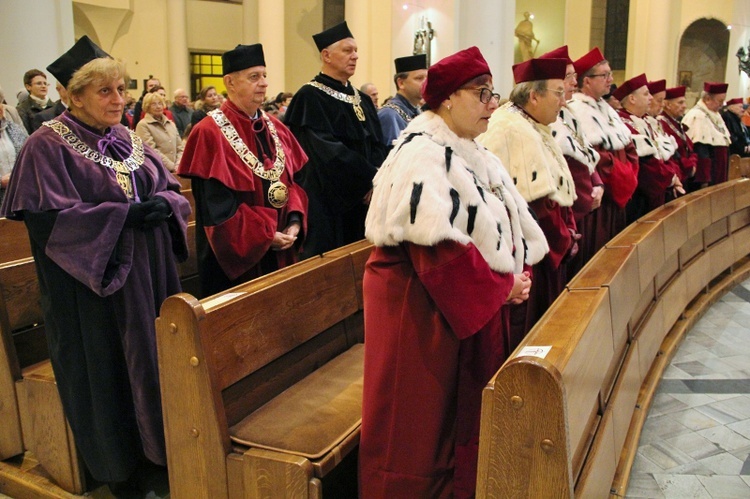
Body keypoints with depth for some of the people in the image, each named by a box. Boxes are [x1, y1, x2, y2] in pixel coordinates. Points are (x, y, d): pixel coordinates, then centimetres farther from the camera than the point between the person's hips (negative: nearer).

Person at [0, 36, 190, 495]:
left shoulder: (130, 141, 11)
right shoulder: (46, 147, -9)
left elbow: (174, 191, 9)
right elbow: (49, 218, -19)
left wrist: (162, 205, -15)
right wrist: (126, 214, -25)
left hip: (148, 276, 6)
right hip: (93, 285, -6)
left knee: (155, 362, 12)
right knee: (109, 372, 5)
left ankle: (155, 449, 29)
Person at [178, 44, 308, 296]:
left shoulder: (276, 128, 10)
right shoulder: (210, 133, -12)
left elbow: (297, 179, 8)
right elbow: (216, 204, -17)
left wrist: (294, 222, -9)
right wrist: (265, 234, -18)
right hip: (235, 253, -6)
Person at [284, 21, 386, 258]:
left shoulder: (362, 100, 14)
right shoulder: (310, 96, -10)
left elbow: (377, 146, 9)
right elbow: (328, 151, -19)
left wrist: (376, 180, -11)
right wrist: (369, 179, -16)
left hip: (362, 200, 7)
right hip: (327, 202, -7)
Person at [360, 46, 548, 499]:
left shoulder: (474, 154, 11)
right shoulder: (421, 156, -18)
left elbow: (512, 220, 13)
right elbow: (437, 248, -26)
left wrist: (519, 273, -5)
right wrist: (503, 285, -16)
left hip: (478, 305, 9)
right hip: (425, 308, -9)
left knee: (468, 413, 17)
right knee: (424, 423, 3)